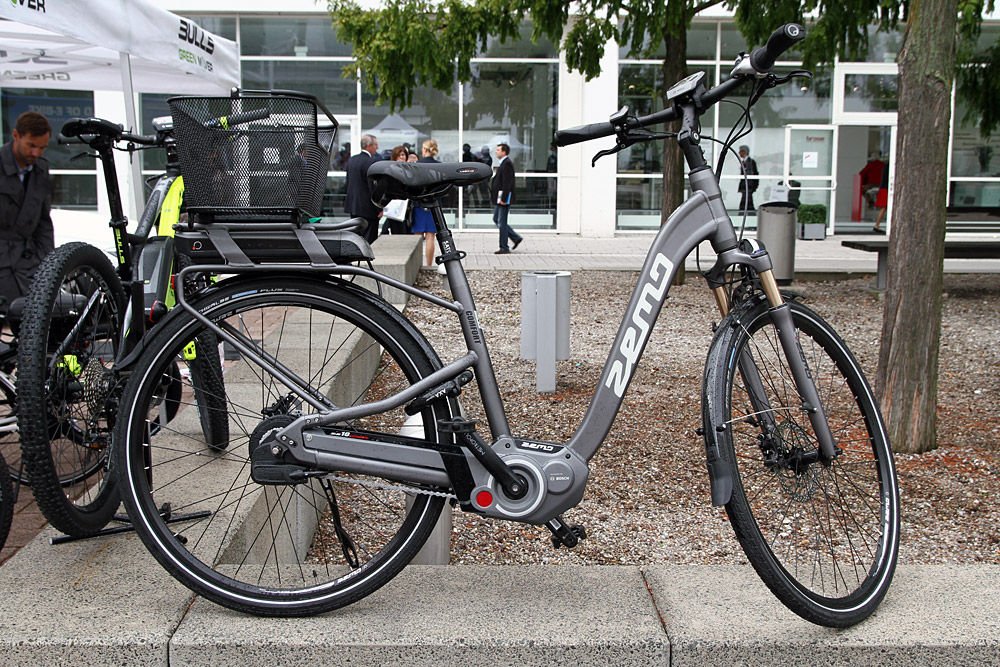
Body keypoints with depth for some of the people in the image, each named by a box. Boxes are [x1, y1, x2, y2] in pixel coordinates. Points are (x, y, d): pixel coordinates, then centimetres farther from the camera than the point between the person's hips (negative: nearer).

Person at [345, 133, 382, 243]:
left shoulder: (352, 159, 9)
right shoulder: (370, 162, -17)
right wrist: (379, 208, -12)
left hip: (353, 206, 8)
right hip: (367, 208, -8)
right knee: (369, 239, -4)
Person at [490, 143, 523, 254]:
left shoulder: (507, 164, -16)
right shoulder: (503, 163, 16)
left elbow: (507, 183, -22)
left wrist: (503, 198, -24)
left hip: (504, 198, -11)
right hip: (498, 197, 11)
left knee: (502, 222, -4)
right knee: (496, 219, 15)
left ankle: (504, 247, 4)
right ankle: (516, 238, 20)